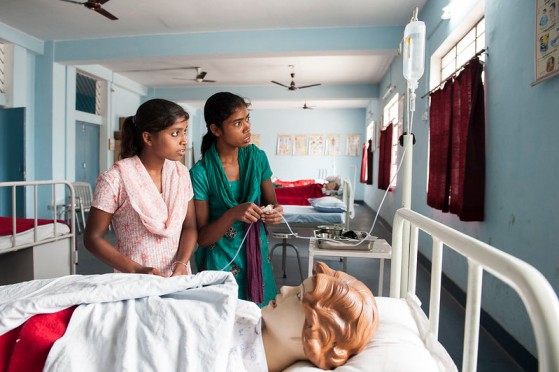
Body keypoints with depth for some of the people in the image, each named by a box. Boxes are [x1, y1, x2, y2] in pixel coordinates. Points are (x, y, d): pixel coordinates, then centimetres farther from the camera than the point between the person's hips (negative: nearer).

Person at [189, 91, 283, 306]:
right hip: (221, 261, -3)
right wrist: (233, 214, -29)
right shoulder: (201, 173, -16)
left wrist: (275, 211, -16)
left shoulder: (257, 157, -5)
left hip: (257, 255, 4)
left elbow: (271, 201, 6)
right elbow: (202, 237, -12)